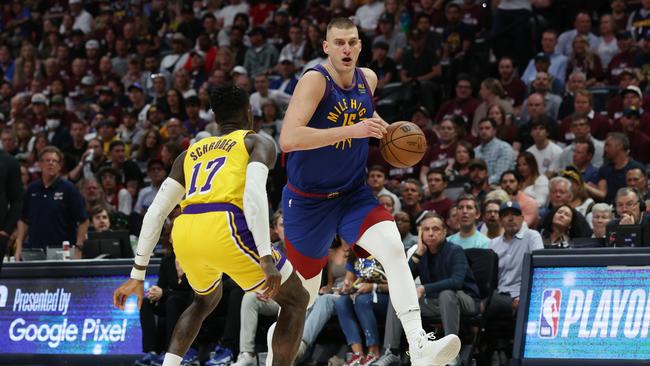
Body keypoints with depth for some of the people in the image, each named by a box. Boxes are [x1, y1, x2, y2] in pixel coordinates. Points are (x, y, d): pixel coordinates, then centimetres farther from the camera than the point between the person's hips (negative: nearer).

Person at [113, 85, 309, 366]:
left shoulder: (191, 153, 31)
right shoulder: (257, 143, 15)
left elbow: (155, 213, 23)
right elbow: (254, 194, -6)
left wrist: (138, 275, 25)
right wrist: (266, 258, -14)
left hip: (184, 236, 6)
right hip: (223, 229, -6)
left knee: (206, 300, 36)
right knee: (295, 300, 13)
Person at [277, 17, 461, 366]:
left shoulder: (368, 79, 0)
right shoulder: (315, 80, -20)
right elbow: (288, 139, -33)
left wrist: (384, 129, 4)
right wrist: (352, 129, -36)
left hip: (353, 194, 4)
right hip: (308, 202, -4)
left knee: (394, 248, -23)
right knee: (303, 297, 8)